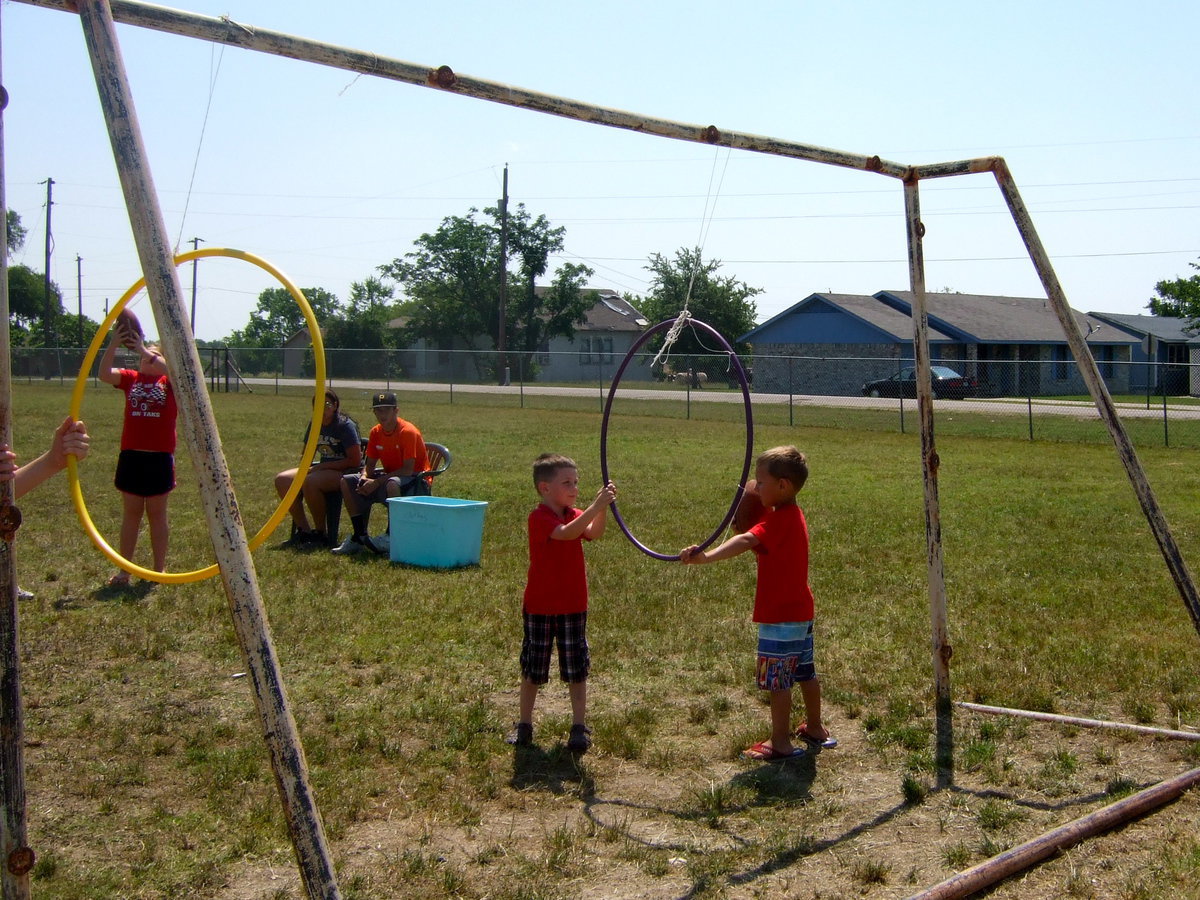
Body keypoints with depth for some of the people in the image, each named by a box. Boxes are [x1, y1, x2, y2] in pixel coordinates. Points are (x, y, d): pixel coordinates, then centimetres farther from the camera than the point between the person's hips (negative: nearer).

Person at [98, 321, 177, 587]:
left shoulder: (169, 382, 3)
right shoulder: (131, 379, 8)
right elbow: (104, 374, -8)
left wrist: (146, 350, -23)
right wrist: (113, 345, -22)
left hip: (159, 457, -2)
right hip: (131, 456, 2)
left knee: (157, 514, 7)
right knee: (131, 513, 8)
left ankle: (159, 569, 16)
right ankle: (124, 571, 13)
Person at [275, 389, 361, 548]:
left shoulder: (345, 425, -13)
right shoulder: (314, 425, 9)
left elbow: (355, 460, -18)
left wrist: (323, 466, -18)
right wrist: (307, 467, -3)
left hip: (346, 472, -8)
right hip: (323, 469, 8)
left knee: (310, 482, -35)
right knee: (282, 480, -9)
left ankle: (320, 534, -20)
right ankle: (304, 531, -6)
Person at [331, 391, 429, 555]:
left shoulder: (408, 432, -19)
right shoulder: (376, 432, 3)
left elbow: (408, 470, -24)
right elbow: (370, 464, 9)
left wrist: (377, 482, -25)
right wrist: (364, 478, -15)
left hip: (415, 481, -8)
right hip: (389, 476, 8)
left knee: (393, 484, -42)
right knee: (347, 482, -5)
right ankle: (359, 537, -7)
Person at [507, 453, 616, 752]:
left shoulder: (575, 514, 5)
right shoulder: (539, 517, -15)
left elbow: (593, 532, -17)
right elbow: (566, 533, -34)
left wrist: (603, 508, -34)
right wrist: (596, 506, -41)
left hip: (573, 606, 5)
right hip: (540, 607, -5)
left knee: (577, 669, 6)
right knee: (533, 669, 8)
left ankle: (579, 727, 13)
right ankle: (524, 724, 22)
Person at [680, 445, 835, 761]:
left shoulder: (777, 520, -21)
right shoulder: (794, 515, 9)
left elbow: (745, 541, -39)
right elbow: (765, 544, 18)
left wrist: (708, 556, -52)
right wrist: (751, 518, 2)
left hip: (779, 616, -10)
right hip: (802, 611, 10)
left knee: (776, 679, -2)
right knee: (804, 672, 21)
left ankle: (780, 743, 3)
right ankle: (815, 728, 35)